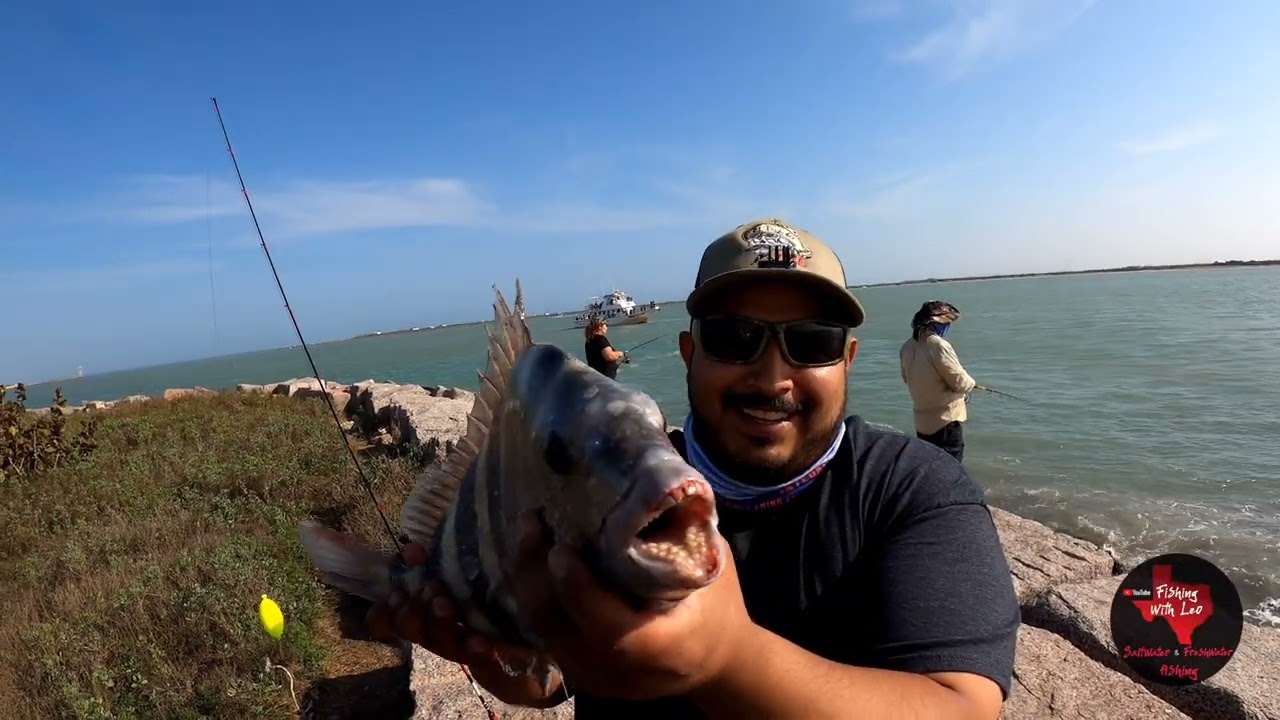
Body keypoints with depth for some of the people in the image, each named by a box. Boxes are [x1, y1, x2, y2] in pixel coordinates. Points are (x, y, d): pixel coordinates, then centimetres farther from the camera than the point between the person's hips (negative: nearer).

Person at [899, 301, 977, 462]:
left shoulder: (907, 347, 2)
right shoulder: (939, 345, -21)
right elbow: (960, 382, -18)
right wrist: (971, 383, 3)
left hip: (922, 420, 7)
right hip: (946, 419, -7)